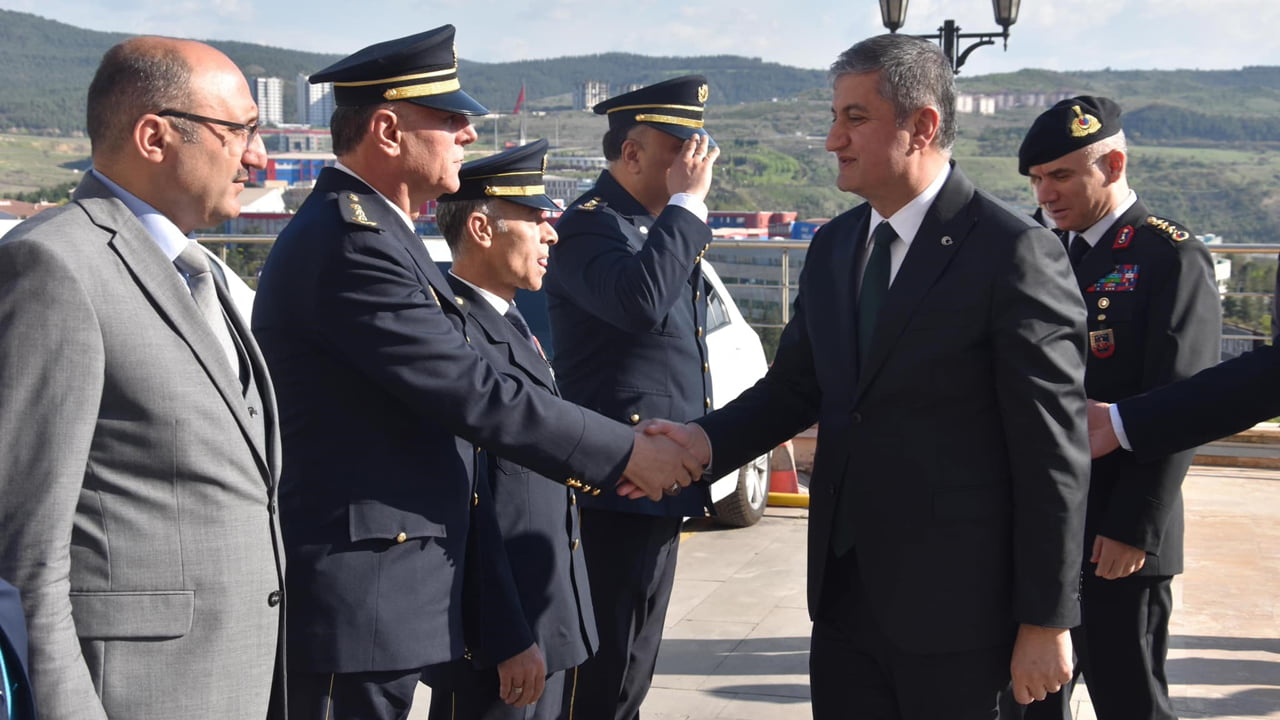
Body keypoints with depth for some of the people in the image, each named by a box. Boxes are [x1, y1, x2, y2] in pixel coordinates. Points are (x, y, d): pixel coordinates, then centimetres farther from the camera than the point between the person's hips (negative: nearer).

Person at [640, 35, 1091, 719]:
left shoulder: (1013, 252, -13)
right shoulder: (832, 246, 9)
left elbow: (1053, 449, -13)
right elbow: (795, 386, 15)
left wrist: (1046, 619, -12)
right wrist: (707, 440, -5)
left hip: (957, 600, -6)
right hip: (843, 586, 6)